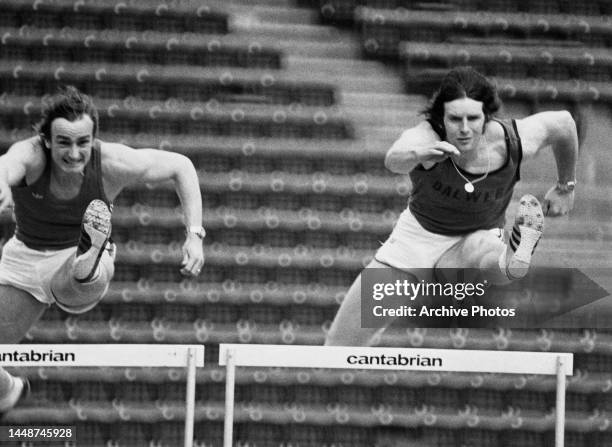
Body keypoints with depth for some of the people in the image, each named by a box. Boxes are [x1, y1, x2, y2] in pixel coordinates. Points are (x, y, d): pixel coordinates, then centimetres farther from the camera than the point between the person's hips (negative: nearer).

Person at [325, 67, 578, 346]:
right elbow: (393, 161, -53)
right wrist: (418, 154, -76)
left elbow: (563, 123, 0)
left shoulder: (514, 143, -21)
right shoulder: (426, 137, -29)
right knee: (341, 345, -1)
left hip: (477, 240, 0)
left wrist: (565, 187, 12)